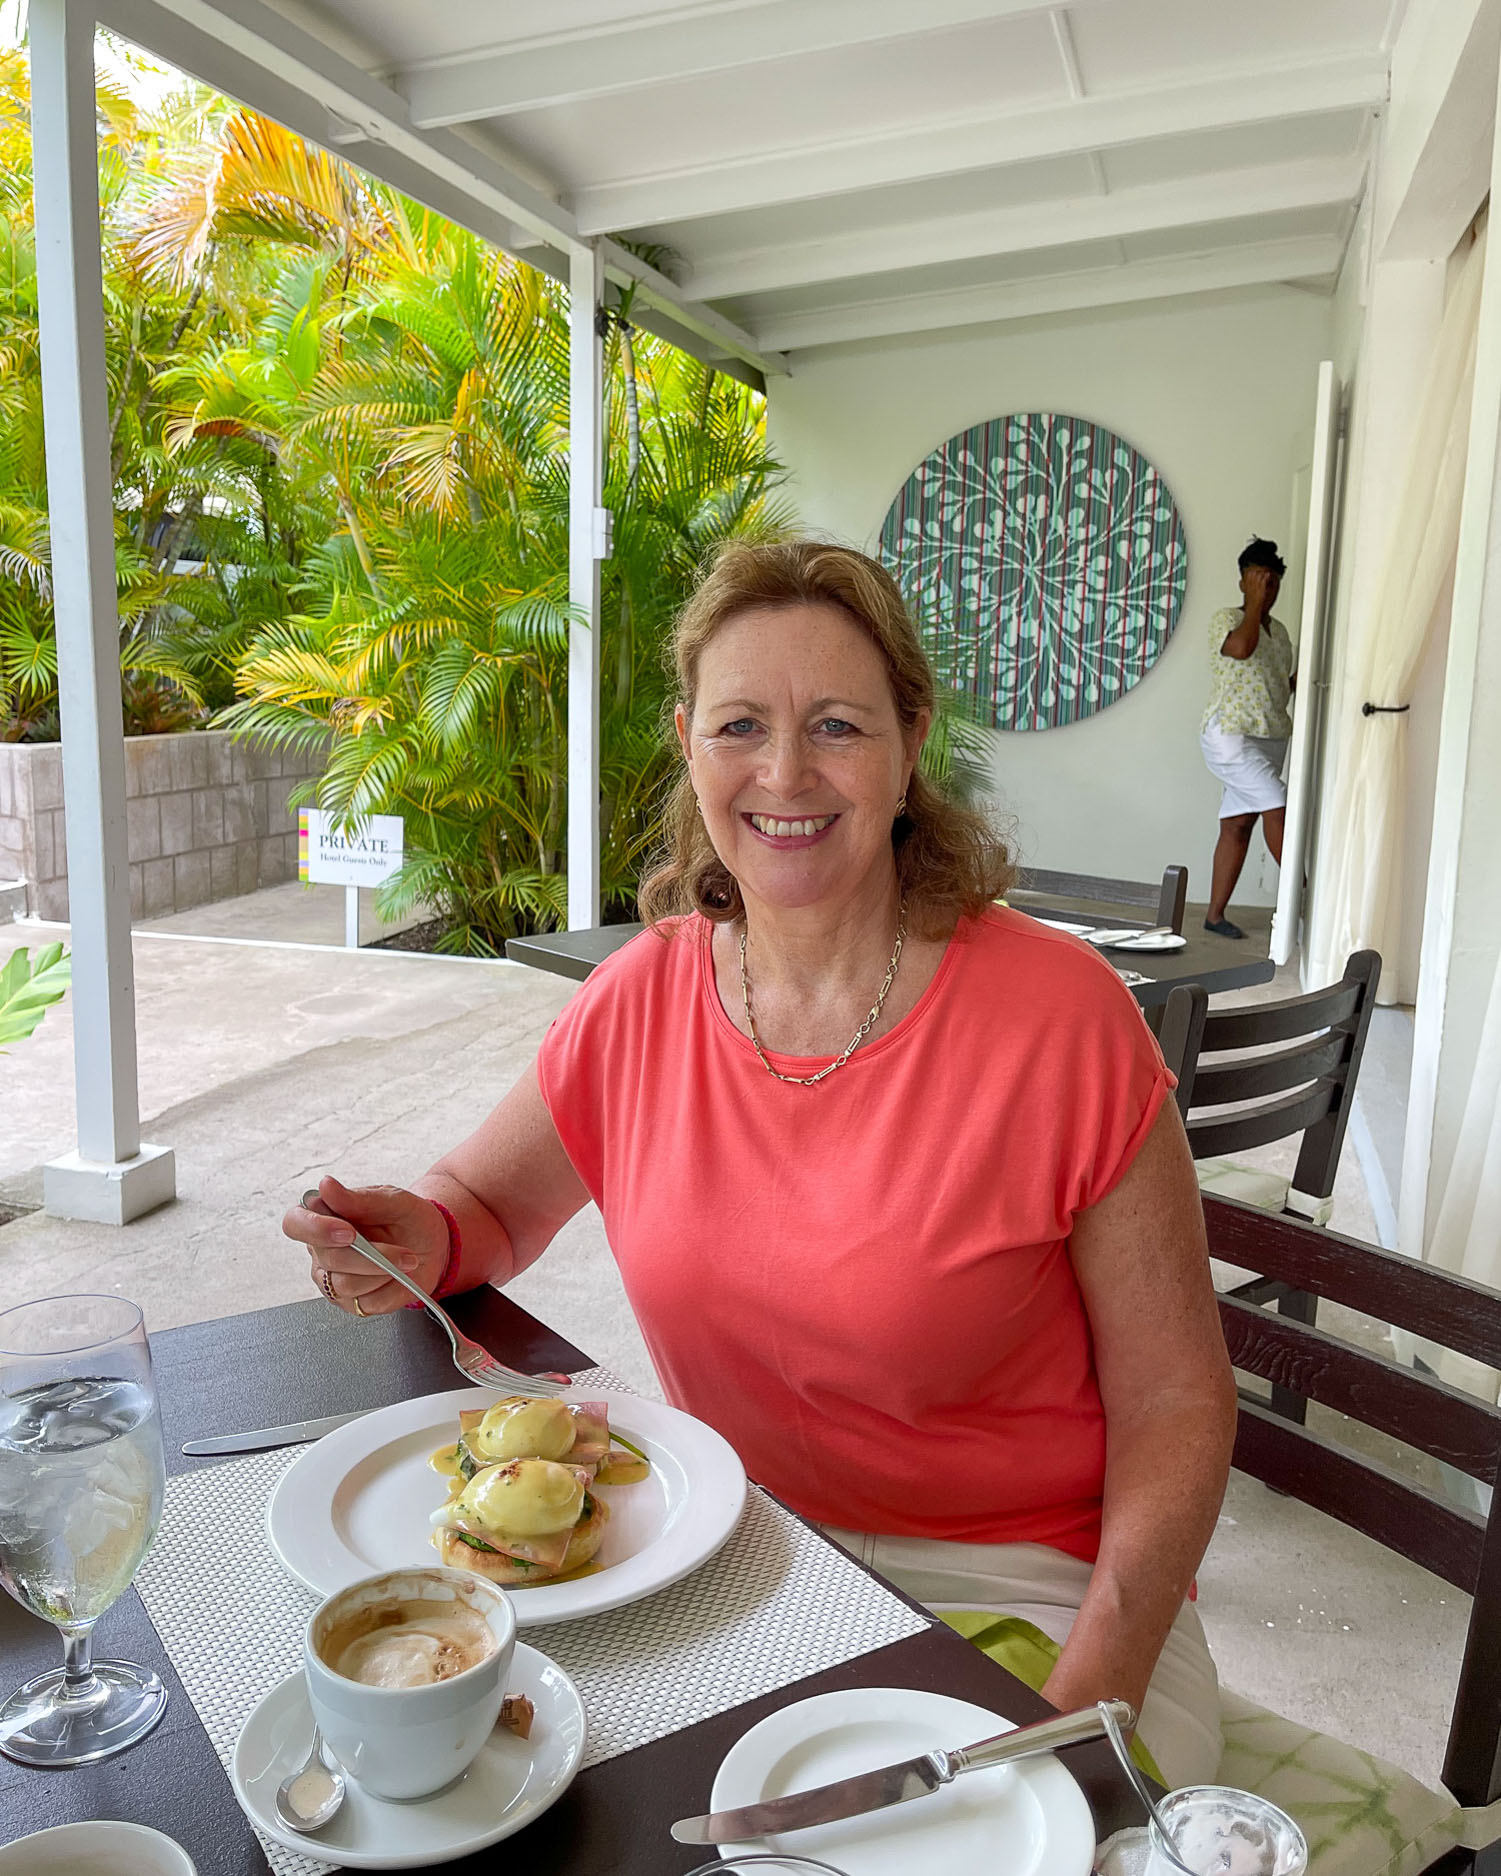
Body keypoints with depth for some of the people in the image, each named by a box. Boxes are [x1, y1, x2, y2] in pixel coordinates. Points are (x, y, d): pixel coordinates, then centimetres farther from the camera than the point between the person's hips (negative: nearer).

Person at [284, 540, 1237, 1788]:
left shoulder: (1059, 1017, -16)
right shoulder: (642, 999, -5)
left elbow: (1176, 1401, -10)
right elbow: (483, 1203, 10)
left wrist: (1092, 1693, -21)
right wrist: (418, 1241, -13)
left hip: (1015, 1592, -2)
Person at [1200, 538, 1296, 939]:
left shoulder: (1280, 630, 18)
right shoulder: (1226, 619, -3)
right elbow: (1241, 647, -26)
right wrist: (1254, 603, -14)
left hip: (1270, 738, 7)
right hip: (1229, 735, -7)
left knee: (1238, 824, 5)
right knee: (1276, 806, -17)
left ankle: (1215, 914, 8)